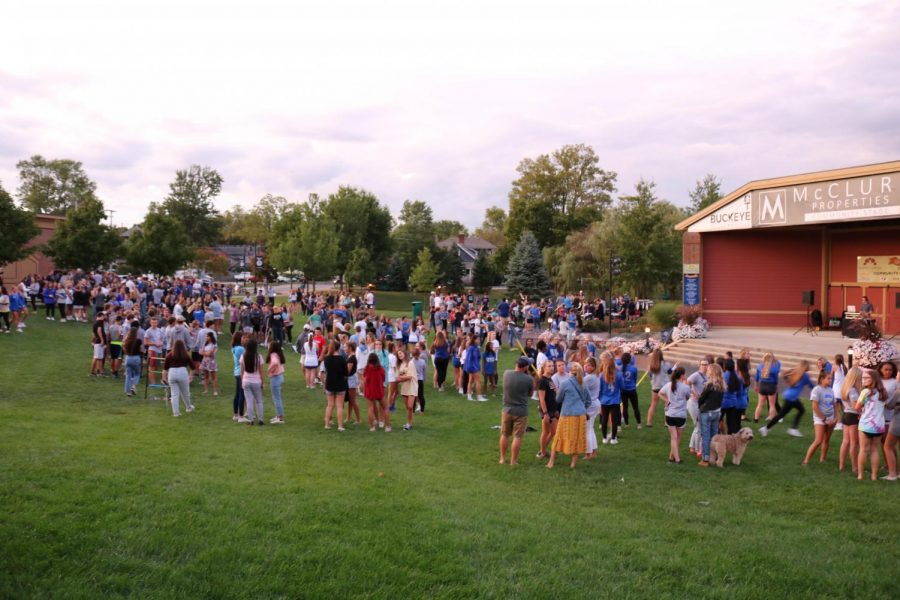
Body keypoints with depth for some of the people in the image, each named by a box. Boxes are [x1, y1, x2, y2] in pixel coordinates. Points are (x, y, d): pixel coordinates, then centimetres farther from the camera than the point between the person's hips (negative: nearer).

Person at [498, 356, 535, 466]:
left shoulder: (506, 374, -6)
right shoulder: (528, 379, -17)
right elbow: (530, 394, 1)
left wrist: (524, 374, 12)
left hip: (507, 410, 4)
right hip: (521, 412, -3)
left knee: (504, 435, 17)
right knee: (517, 437, 5)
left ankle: (502, 458, 26)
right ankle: (513, 461, 9)